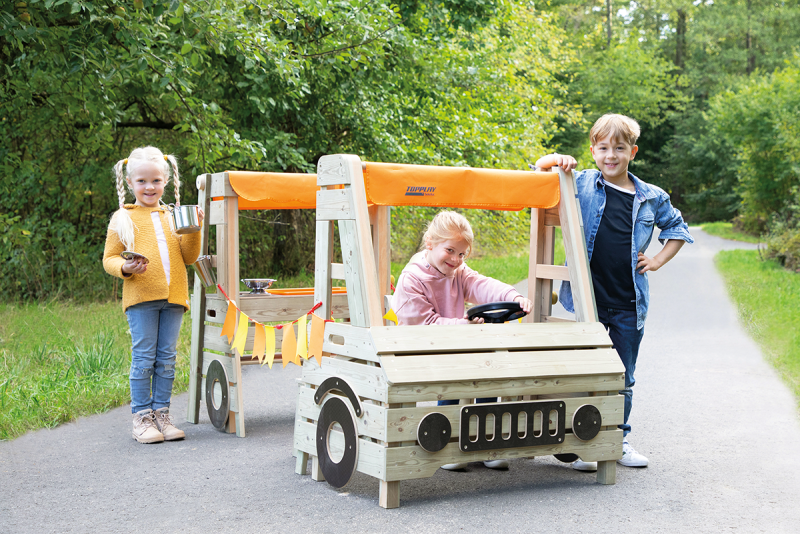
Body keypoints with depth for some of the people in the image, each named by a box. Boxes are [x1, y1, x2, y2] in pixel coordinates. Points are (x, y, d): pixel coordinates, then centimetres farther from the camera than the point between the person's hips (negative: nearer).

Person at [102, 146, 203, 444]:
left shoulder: (173, 217, 15)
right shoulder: (123, 218, 7)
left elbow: (188, 257, 12)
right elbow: (109, 258, 6)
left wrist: (193, 231, -3)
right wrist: (125, 268, -15)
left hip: (172, 297, 3)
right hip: (140, 297, -3)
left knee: (167, 358, 6)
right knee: (144, 358, -2)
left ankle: (162, 414, 15)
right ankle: (142, 417, 6)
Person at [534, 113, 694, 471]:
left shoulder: (652, 198, 6)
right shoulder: (580, 185, 0)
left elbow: (677, 229, 21)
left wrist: (658, 260, 8)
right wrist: (554, 159, -14)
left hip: (629, 305, 2)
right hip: (587, 300, -2)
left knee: (624, 378, 13)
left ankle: (619, 440, 28)